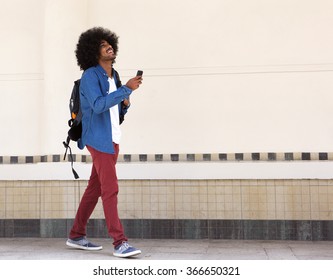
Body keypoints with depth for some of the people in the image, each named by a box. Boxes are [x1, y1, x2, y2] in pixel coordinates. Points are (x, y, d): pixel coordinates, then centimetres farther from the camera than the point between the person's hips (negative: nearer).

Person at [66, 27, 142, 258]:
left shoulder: (113, 75, 15)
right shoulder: (90, 76, -9)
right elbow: (98, 105, -24)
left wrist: (125, 104, -2)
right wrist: (127, 89, -25)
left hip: (112, 139, 8)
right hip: (99, 139, -8)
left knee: (95, 188, 12)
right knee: (110, 189, -11)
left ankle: (76, 236, 23)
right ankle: (120, 243, -7)